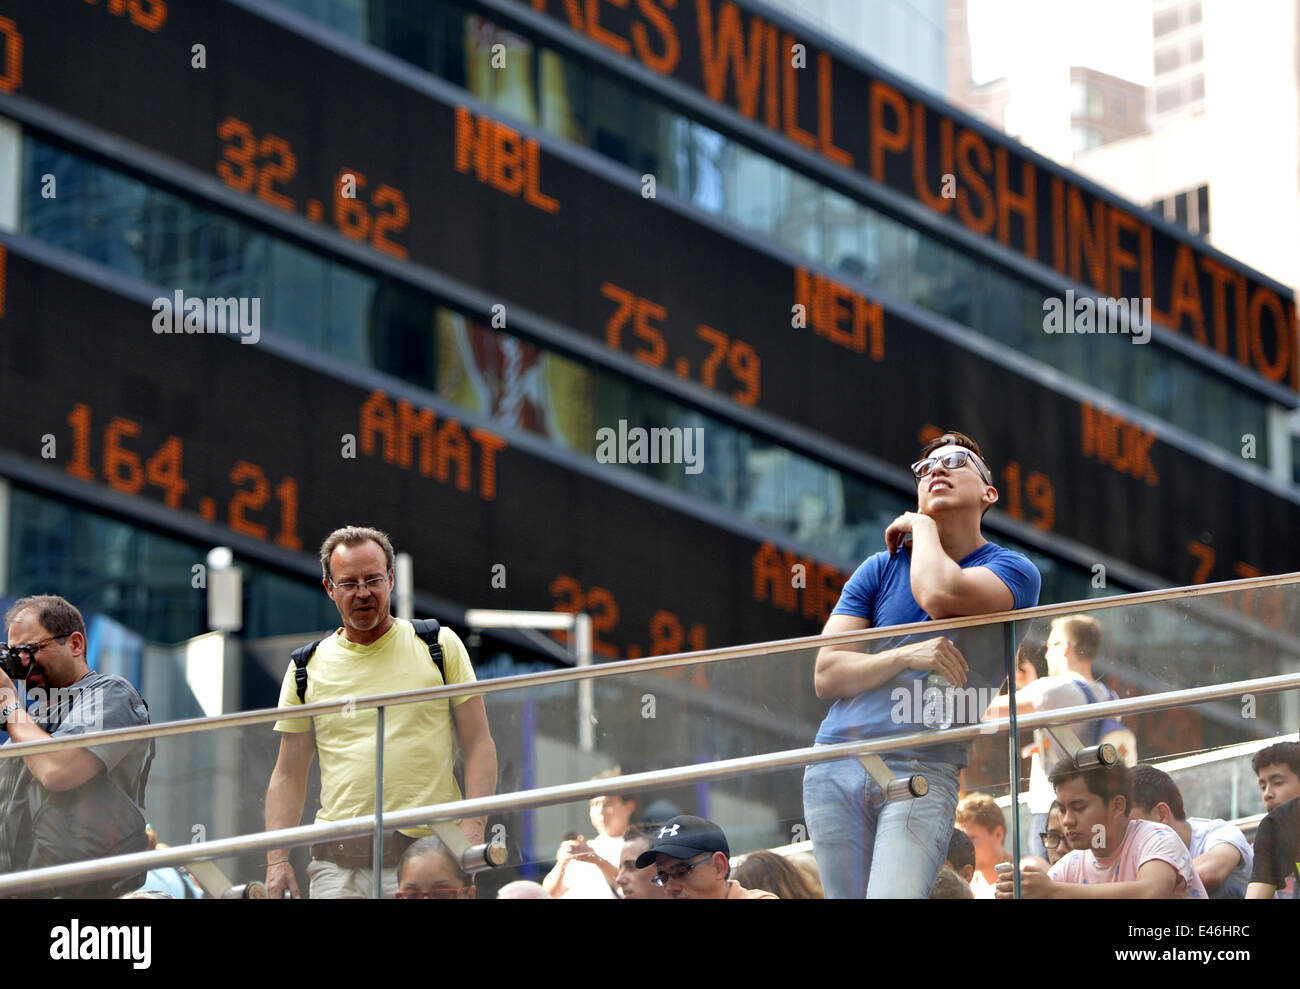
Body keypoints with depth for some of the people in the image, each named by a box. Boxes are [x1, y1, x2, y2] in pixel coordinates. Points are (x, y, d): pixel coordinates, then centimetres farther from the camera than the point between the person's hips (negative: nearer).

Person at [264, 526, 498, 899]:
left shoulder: (440, 645, 7)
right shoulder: (309, 668, 10)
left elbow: (478, 745, 5)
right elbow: (289, 774, 12)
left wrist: (472, 830, -9)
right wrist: (277, 859, 1)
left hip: (430, 860, -1)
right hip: (338, 864, 1)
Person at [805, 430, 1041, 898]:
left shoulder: (1013, 571, 5)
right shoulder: (879, 569, 14)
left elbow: (940, 596, -18)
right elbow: (826, 675, 6)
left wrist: (923, 526, 1)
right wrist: (906, 656, -11)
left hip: (923, 768, -4)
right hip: (835, 766, 4)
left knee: (893, 897, -23)